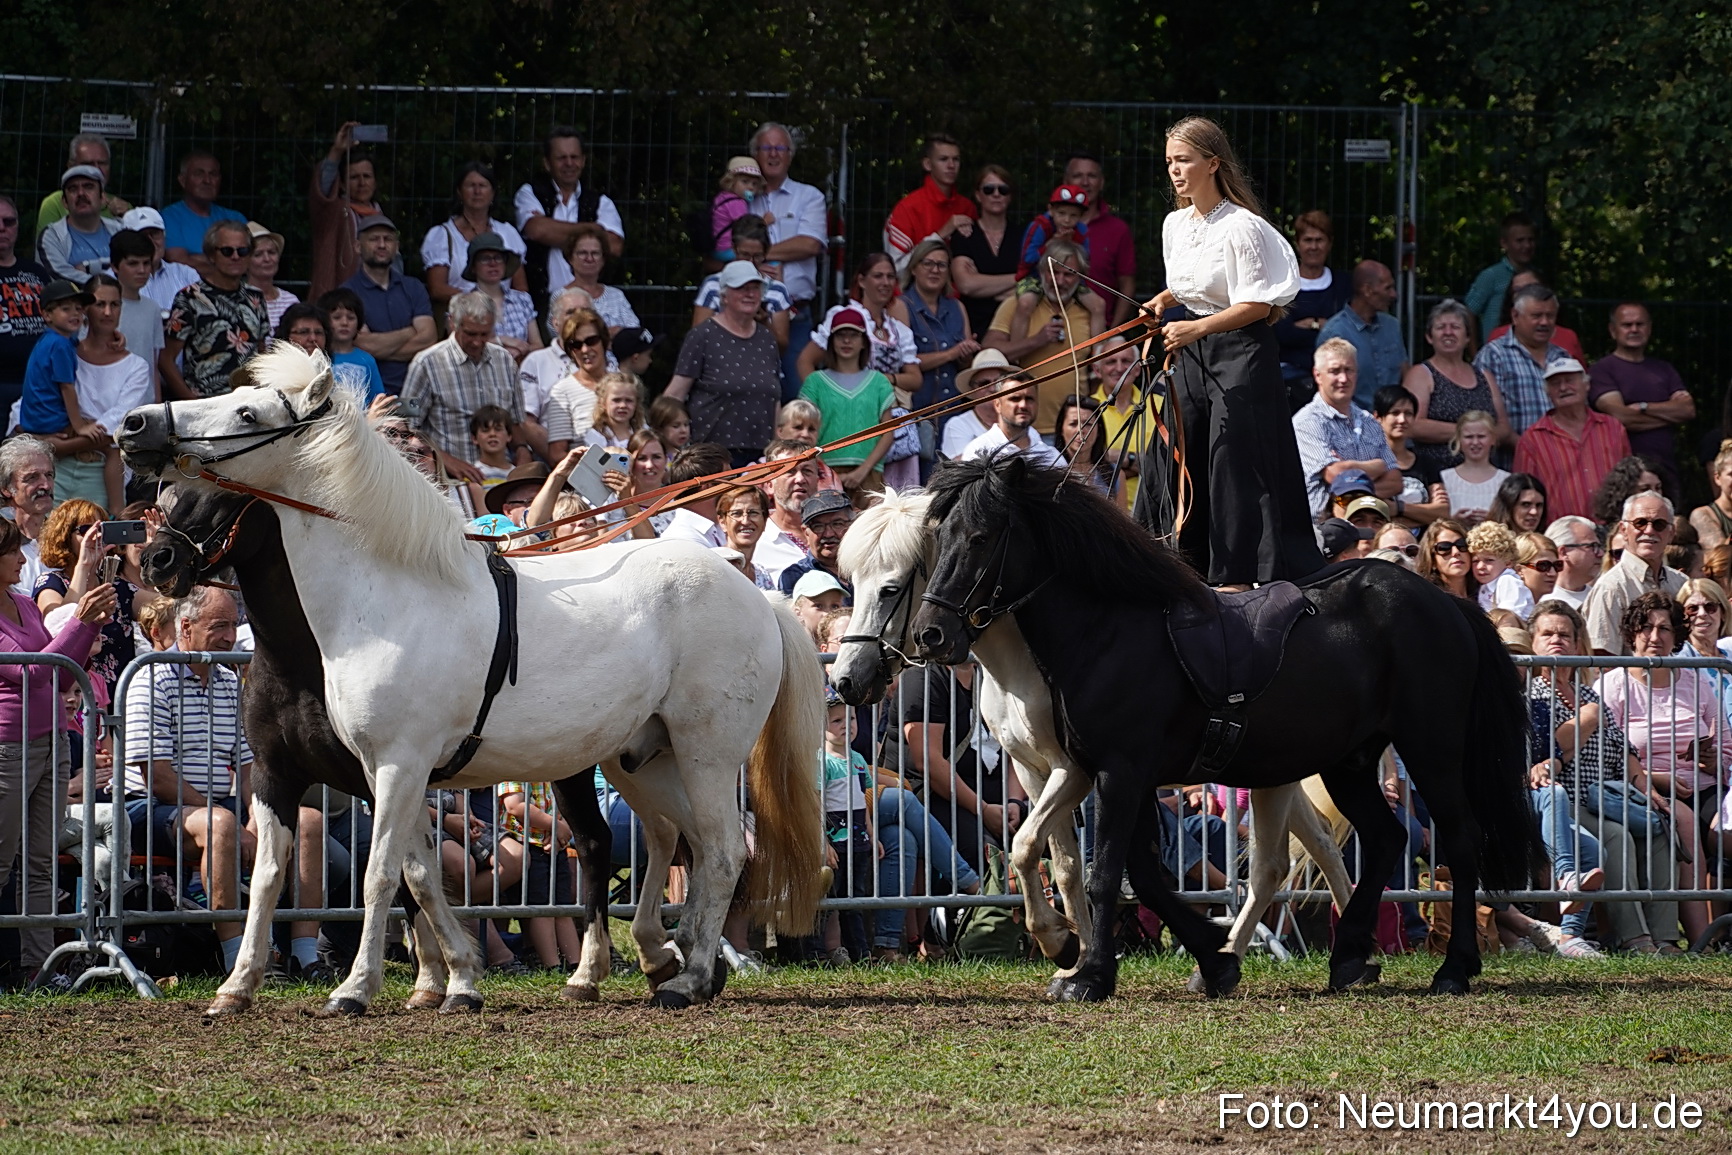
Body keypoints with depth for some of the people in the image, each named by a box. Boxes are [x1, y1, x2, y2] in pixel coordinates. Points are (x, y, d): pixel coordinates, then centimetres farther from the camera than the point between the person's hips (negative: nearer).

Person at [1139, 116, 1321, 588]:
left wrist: (1195, 328, -27)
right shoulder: (1175, 225, 9)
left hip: (1241, 353, -8)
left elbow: (1258, 305, -17)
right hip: (1193, 354, 8)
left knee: (1236, 467, -7)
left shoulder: (1241, 226, -15)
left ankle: (1238, 577, -2)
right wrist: (1164, 301, 4)